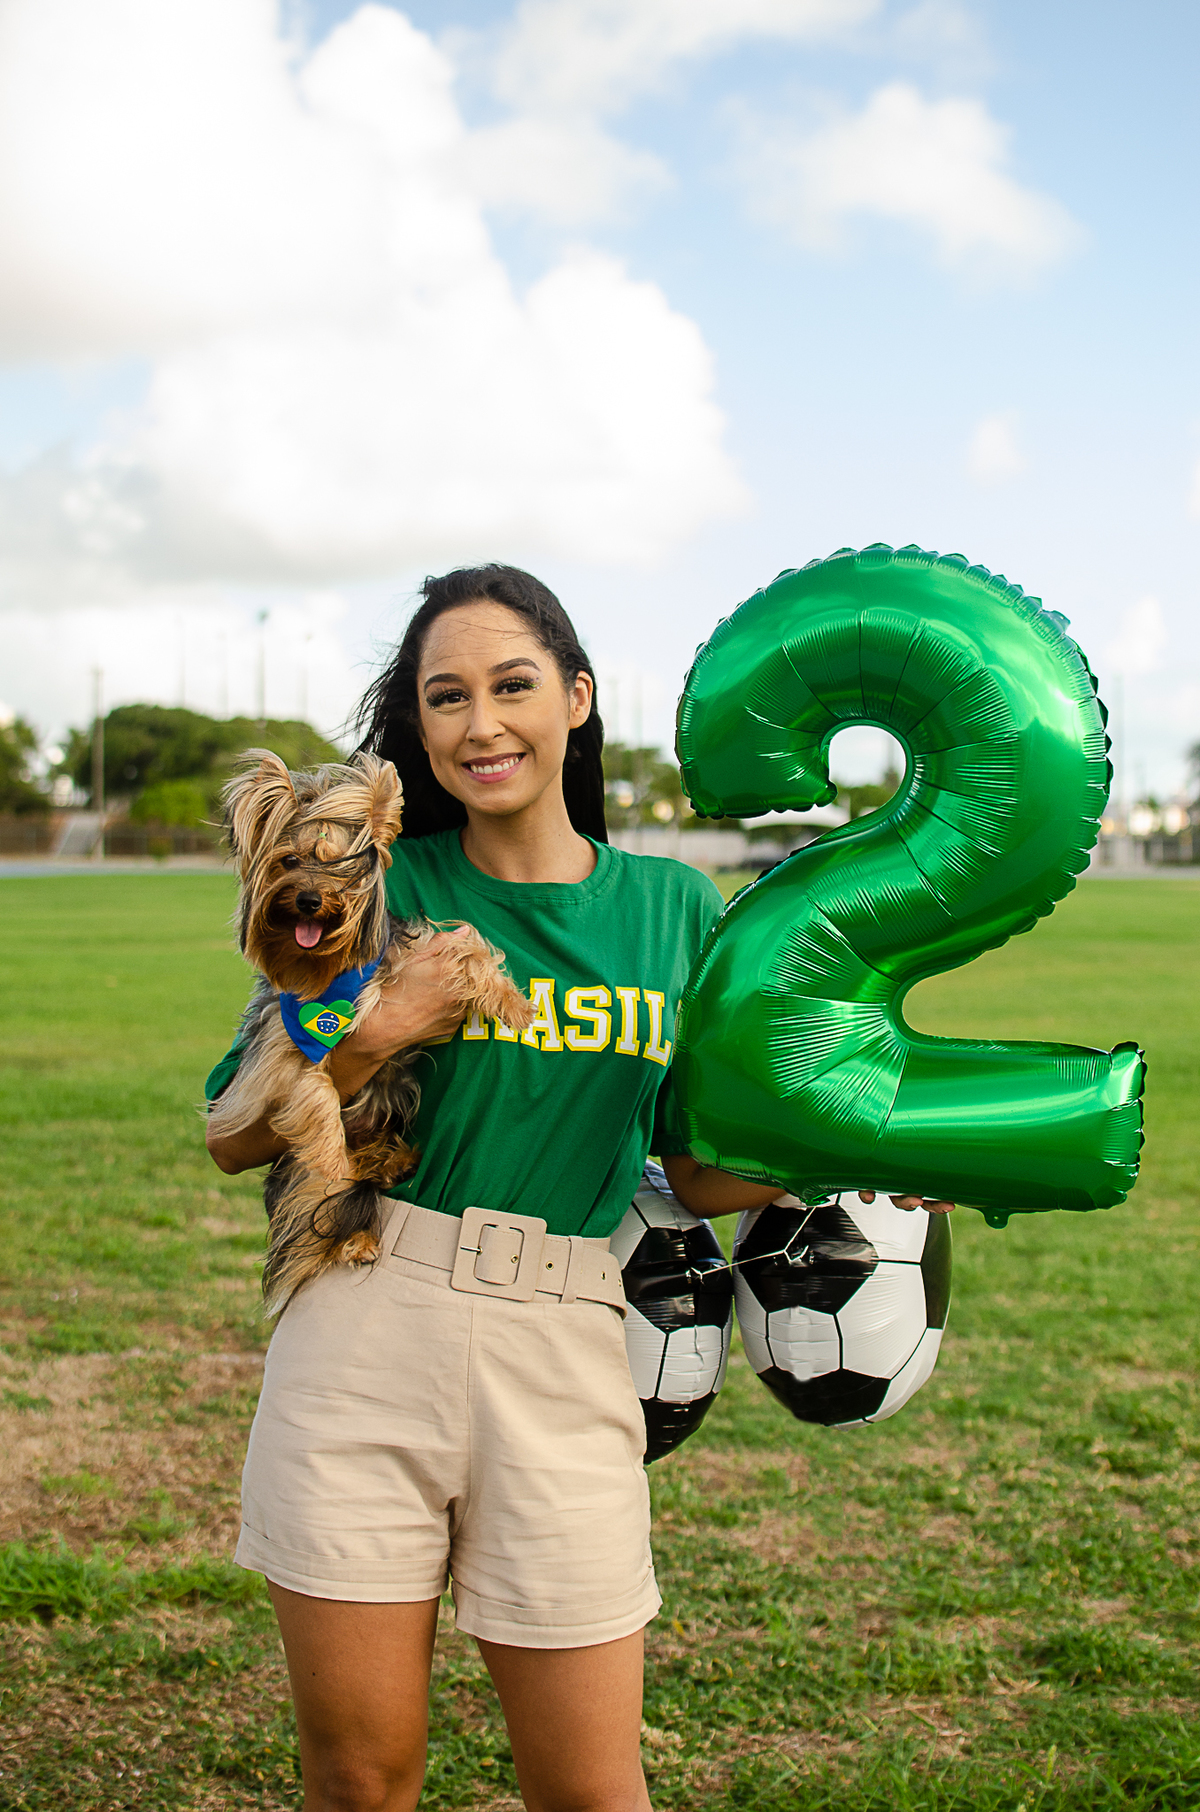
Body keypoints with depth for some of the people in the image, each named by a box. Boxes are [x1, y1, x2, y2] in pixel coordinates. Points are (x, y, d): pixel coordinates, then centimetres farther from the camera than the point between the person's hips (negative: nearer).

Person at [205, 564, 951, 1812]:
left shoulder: (674, 907, 9)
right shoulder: (390, 891, 3)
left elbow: (701, 1170, 13)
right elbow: (234, 1139, 4)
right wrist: (378, 1032, -11)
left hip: (561, 1356, 1)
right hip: (362, 1335, -1)